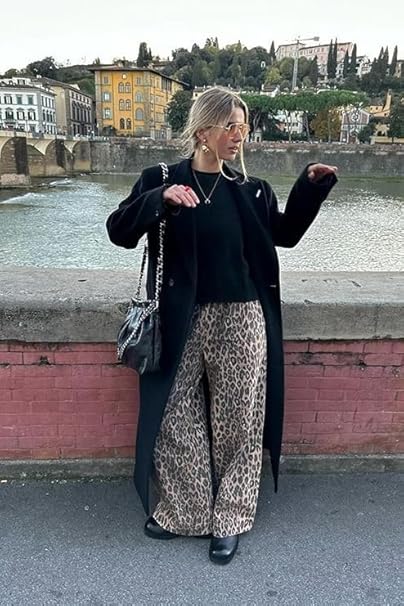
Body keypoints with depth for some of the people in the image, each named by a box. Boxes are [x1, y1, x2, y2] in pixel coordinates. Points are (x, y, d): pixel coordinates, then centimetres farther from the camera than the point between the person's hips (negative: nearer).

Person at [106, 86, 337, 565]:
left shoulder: (249, 188, 6)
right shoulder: (163, 179, 0)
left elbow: (284, 234, 18)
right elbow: (119, 231, -7)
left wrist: (311, 187, 5)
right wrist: (161, 199, -23)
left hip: (241, 320, 1)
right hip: (181, 322, 0)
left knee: (237, 421, 8)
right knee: (176, 418, 9)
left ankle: (229, 519, 29)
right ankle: (184, 512, 32)